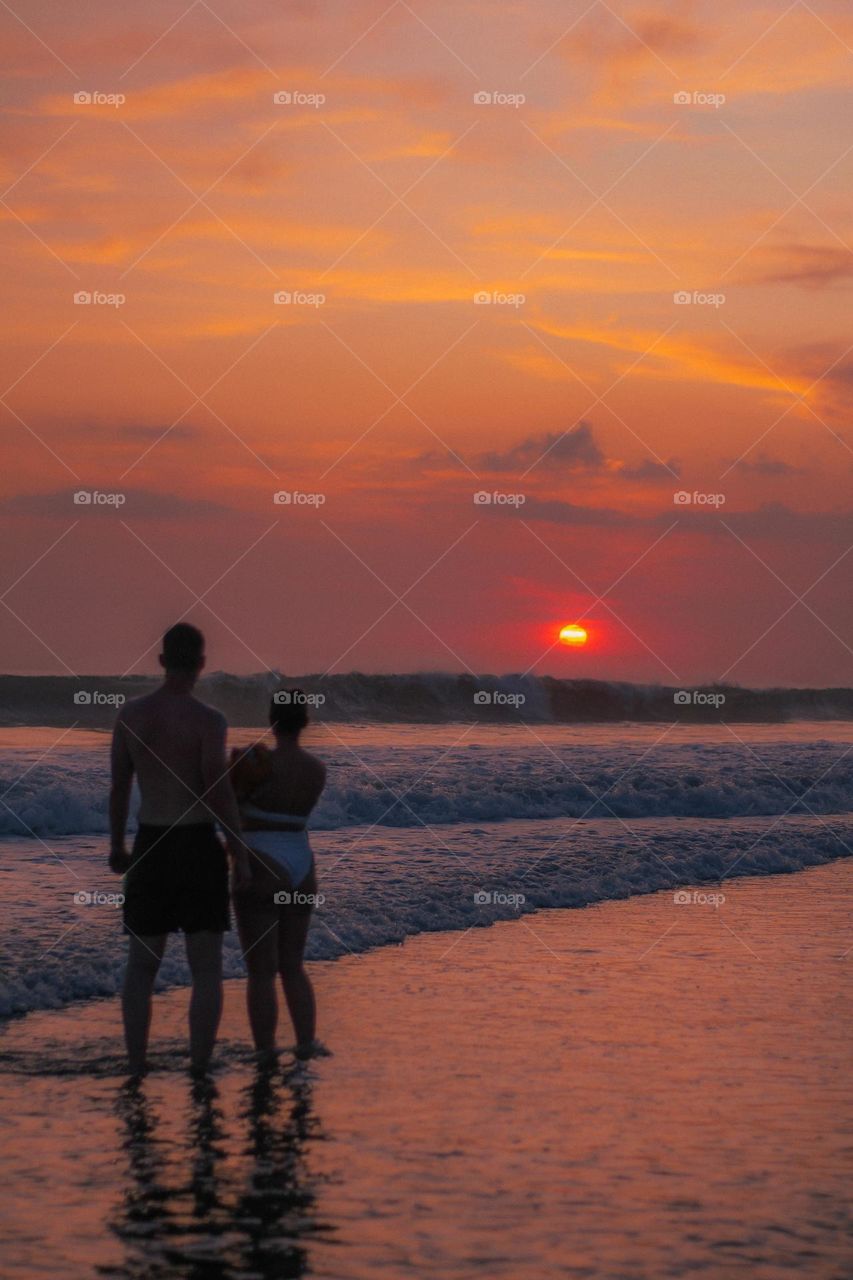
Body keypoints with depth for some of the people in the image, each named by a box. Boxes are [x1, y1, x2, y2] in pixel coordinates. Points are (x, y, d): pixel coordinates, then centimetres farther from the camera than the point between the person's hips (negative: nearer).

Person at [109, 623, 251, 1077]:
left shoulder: (130, 713, 1)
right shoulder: (207, 719, -13)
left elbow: (118, 786, 7)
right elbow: (221, 793, -15)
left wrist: (116, 846, 19)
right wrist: (241, 854, -5)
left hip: (150, 848, 4)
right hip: (199, 848, -4)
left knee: (141, 965, 12)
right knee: (207, 969, 4)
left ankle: (137, 1071, 8)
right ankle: (199, 1073, 0)